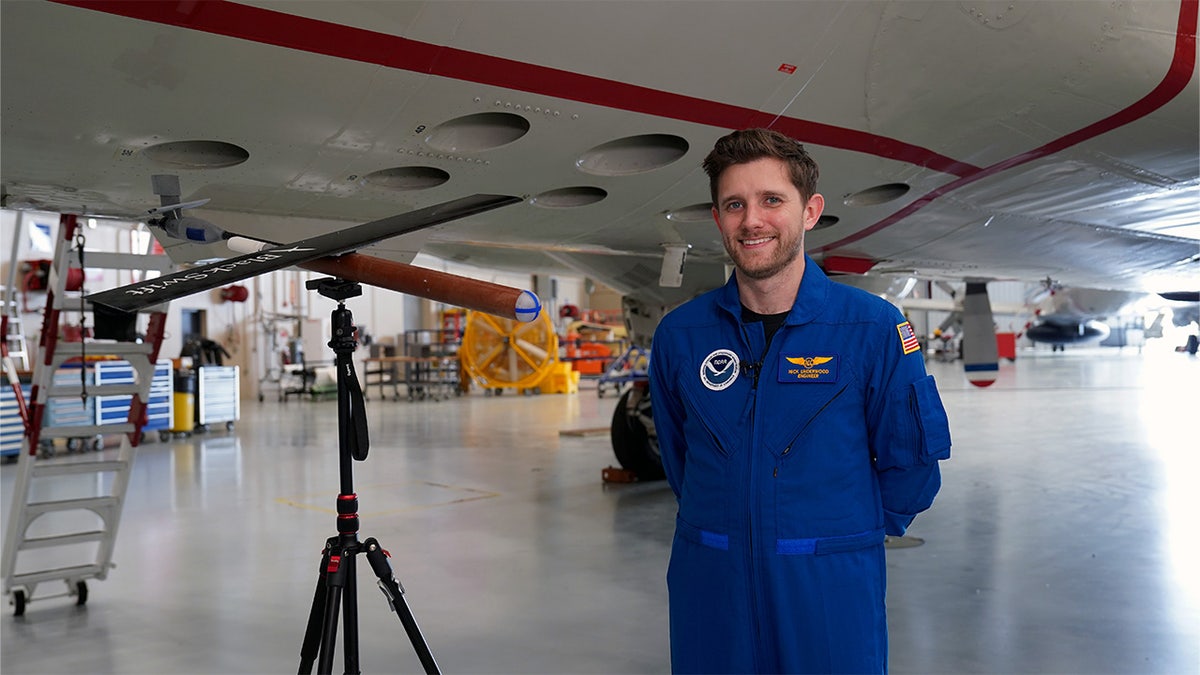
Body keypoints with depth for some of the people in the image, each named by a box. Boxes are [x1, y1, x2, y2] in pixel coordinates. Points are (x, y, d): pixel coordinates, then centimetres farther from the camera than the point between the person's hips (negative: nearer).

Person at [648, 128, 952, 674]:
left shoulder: (873, 327, -9)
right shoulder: (679, 334, -2)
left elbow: (911, 464, 1)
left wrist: (847, 530, 8)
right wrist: (729, 526, 12)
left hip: (832, 589, -2)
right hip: (709, 587, 2)